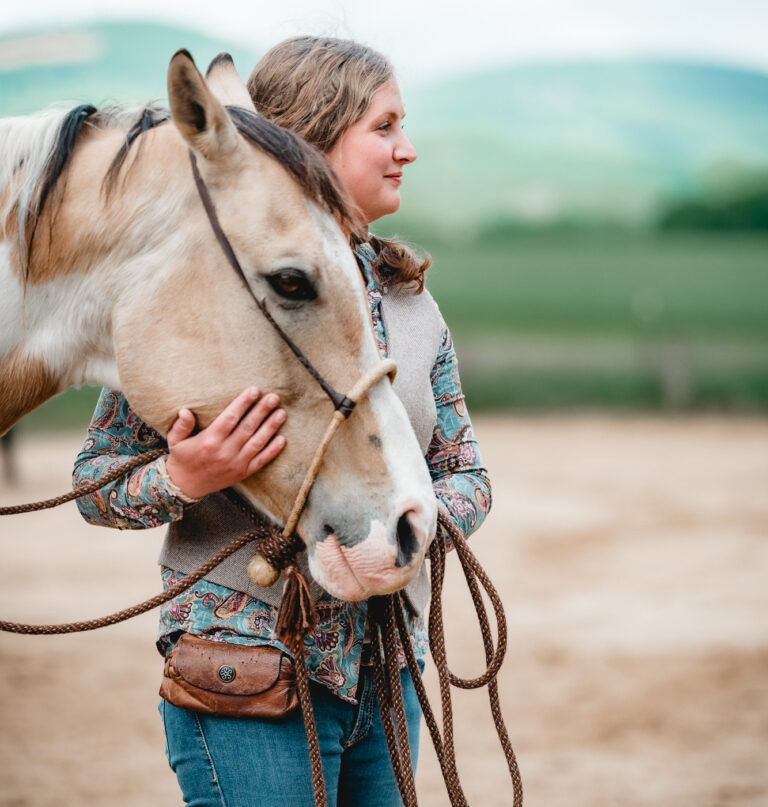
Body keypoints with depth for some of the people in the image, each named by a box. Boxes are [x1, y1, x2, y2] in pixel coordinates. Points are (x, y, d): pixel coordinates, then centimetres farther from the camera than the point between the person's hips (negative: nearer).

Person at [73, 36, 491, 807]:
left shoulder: (405, 294, 9)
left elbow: (467, 474, 12)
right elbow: (95, 479, -4)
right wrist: (182, 481, -25)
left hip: (386, 667, 6)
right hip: (253, 676, -6)